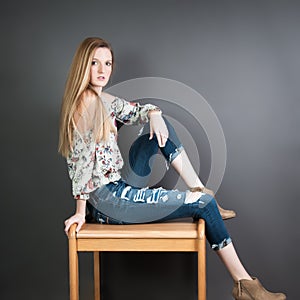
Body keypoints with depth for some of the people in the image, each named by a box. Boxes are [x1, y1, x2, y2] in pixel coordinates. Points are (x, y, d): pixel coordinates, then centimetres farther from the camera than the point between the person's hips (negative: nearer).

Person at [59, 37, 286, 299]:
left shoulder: (101, 99, 10)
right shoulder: (89, 101, -19)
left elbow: (136, 110, 18)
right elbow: (82, 158, -21)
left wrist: (154, 114, -7)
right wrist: (81, 212, -19)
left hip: (118, 186, 10)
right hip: (108, 199, -10)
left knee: (160, 125, 9)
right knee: (203, 204, -8)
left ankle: (200, 189, 6)